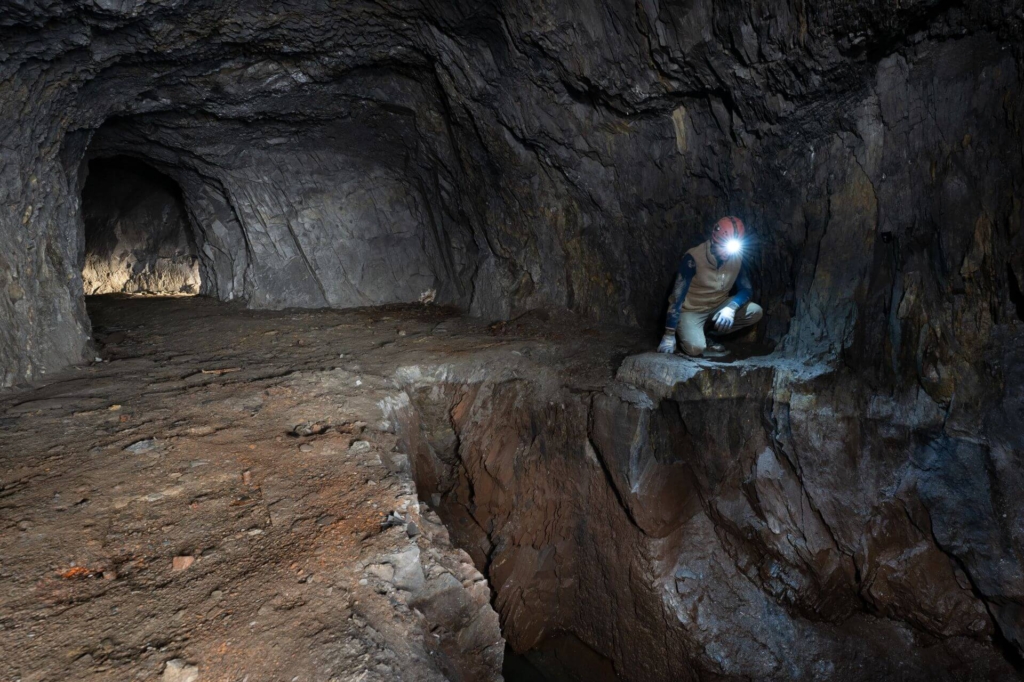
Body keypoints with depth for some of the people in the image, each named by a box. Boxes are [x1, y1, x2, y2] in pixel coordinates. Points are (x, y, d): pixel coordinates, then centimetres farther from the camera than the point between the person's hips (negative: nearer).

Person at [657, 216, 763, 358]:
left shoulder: (737, 258, -10)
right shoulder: (694, 258, -25)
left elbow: (747, 289, -1)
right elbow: (677, 296, -23)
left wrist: (731, 307, -26)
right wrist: (669, 335, -24)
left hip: (718, 306, 6)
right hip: (691, 309, -6)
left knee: (755, 312, -15)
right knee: (695, 349, -30)